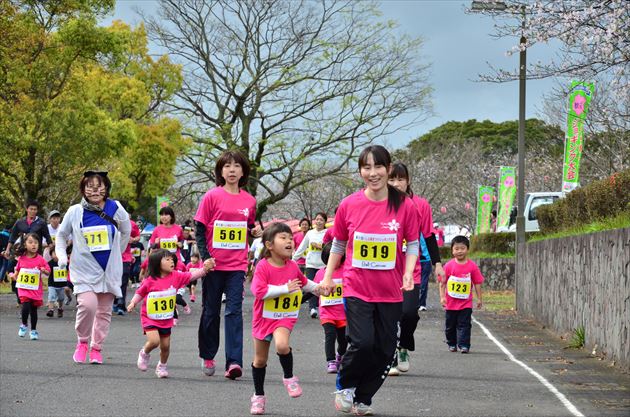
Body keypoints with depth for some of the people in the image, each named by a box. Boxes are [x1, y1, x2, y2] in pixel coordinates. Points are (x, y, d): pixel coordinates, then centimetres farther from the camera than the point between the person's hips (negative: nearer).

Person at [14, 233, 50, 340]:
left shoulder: (40, 259, -6)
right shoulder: (21, 258, 1)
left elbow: (48, 272, -2)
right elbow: (17, 269, 20)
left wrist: (44, 271, -22)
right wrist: (15, 275, 4)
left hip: (36, 289, 0)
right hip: (23, 288, 0)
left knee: (34, 309, 9)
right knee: (26, 306, -18)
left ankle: (33, 330, 25)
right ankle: (24, 325, 8)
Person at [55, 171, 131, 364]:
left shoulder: (115, 209, -3)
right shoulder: (75, 211, -5)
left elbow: (126, 232, 15)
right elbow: (61, 234, 12)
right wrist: (61, 254, -1)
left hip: (109, 268, 2)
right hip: (85, 269, -2)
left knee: (104, 310, 7)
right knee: (88, 305, -21)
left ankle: (96, 348, 21)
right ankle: (82, 342, 1)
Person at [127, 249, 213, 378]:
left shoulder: (176, 276, -7)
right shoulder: (150, 281, -14)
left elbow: (191, 275, -13)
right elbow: (140, 293, 1)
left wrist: (204, 269, -28)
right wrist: (133, 303, -14)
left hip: (166, 319, 4)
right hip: (150, 318, -4)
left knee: (165, 346, 9)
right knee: (154, 340, -21)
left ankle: (162, 366, 35)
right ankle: (144, 354, 12)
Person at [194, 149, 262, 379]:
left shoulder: (249, 201, 7)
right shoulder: (212, 196, -2)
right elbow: (199, 229, -2)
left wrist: (256, 231, -1)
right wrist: (205, 257, -11)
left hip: (237, 265, 1)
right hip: (214, 265, -1)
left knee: (234, 311, -7)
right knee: (210, 311, 8)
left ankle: (233, 362, -12)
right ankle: (207, 357, 23)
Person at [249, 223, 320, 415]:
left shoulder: (293, 266, -2)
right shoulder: (263, 266, -17)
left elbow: (303, 282, 20)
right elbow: (258, 290, -28)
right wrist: (285, 288, -29)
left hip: (285, 317, 1)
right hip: (263, 317, -1)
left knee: (282, 345, -31)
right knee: (260, 359, 11)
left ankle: (289, 377, -4)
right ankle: (258, 396, 29)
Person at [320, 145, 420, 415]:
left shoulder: (405, 206, -5)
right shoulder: (349, 205, -2)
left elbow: (413, 244, 2)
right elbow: (338, 244, 10)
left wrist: (408, 273, -13)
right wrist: (328, 276, 9)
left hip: (390, 292, 1)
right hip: (356, 289, -1)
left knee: (384, 350, 5)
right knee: (362, 343, -16)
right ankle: (344, 385, 11)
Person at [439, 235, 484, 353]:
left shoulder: (472, 266, -4)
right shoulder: (449, 266, -4)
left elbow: (477, 283, 2)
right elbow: (442, 282, 1)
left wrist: (479, 298, 1)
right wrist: (442, 297, -6)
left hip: (466, 303, -1)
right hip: (450, 303, 1)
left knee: (464, 325, -4)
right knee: (450, 325, 12)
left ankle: (464, 345, -3)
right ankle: (452, 344, 27)